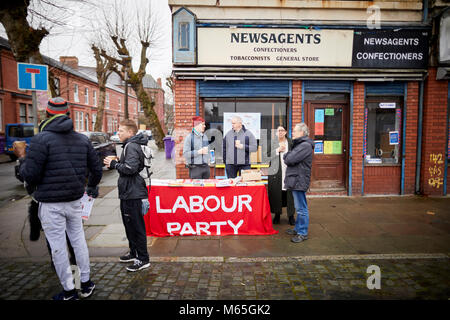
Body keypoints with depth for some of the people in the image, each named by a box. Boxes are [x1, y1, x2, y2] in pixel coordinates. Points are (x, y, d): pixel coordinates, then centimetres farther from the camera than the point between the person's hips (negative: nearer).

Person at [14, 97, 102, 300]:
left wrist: (22, 159, 8)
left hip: (51, 205, -5)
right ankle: (86, 284, 26)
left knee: (58, 247, 6)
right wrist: (92, 188, 29)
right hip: (75, 201, 5)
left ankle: (69, 291, 17)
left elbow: (30, 176, -12)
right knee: (78, 240, 16)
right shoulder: (82, 139, 5)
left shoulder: (41, 139, -10)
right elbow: (96, 169, 10)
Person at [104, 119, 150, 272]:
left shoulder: (131, 146, -16)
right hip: (128, 193, 11)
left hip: (133, 194, -11)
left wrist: (114, 164, -14)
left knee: (137, 226, -3)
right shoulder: (130, 145, 16)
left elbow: (130, 168, -27)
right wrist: (116, 162, 6)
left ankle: (143, 259, 7)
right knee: (129, 225, 21)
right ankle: (134, 253, 35)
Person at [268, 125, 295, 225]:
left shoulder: (290, 142, 8)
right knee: (276, 193, 2)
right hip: (276, 172, 0)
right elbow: (268, 156, -1)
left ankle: (291, 216, 12)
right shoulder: (272, 142, 8)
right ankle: (277, 215, 17)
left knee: (289, 193, 0)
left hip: (288, 172, 0)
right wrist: (278, 150, -12)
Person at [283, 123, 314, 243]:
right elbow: (288, 159, 19)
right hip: (295, 180, 10)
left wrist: (286, 156, -3)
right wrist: (288, 156, 0)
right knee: (299, 207, 18)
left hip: (299, 180, -10)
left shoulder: (305, 145, -16)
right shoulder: (299, 144, 19)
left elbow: (290, 159, -22)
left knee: (301, 208, -3)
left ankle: (303, 233, 5)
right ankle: (298, 229, 29)